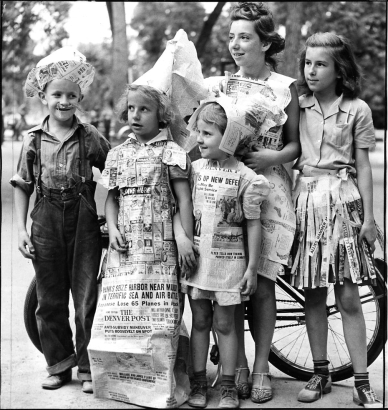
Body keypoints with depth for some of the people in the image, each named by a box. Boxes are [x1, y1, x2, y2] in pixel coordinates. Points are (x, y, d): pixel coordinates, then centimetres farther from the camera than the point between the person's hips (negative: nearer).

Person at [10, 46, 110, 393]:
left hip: (84, 220, -2)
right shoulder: (34, 139, 3)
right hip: (46, 221, 2)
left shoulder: (90, 137, -2)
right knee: (49, 299, 9)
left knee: (87, 297, 2)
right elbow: (23, 186, 7)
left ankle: (89, 368, 14)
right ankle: (58, 365, 23)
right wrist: (21, 229, 1)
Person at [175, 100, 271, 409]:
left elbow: (254, 224, -4)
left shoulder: (244, 176, -7)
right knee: (200, 321, 11)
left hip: (227, 259, -3)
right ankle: (199, 383, 21)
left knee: (224, 324, 5)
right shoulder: (193, 169, 3)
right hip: (196, 257, 3)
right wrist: (181, 237, -11)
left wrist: (252, 268, -4)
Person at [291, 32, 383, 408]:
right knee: (313, 293, 7)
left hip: (342, 198, -2)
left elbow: (362, 166, 3)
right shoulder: (297, 106, 7)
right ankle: (320, 374, 19)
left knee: (348, 297, -2)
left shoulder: (356, 109, 1)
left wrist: (368, 216, -1)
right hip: (305, 197, 3)